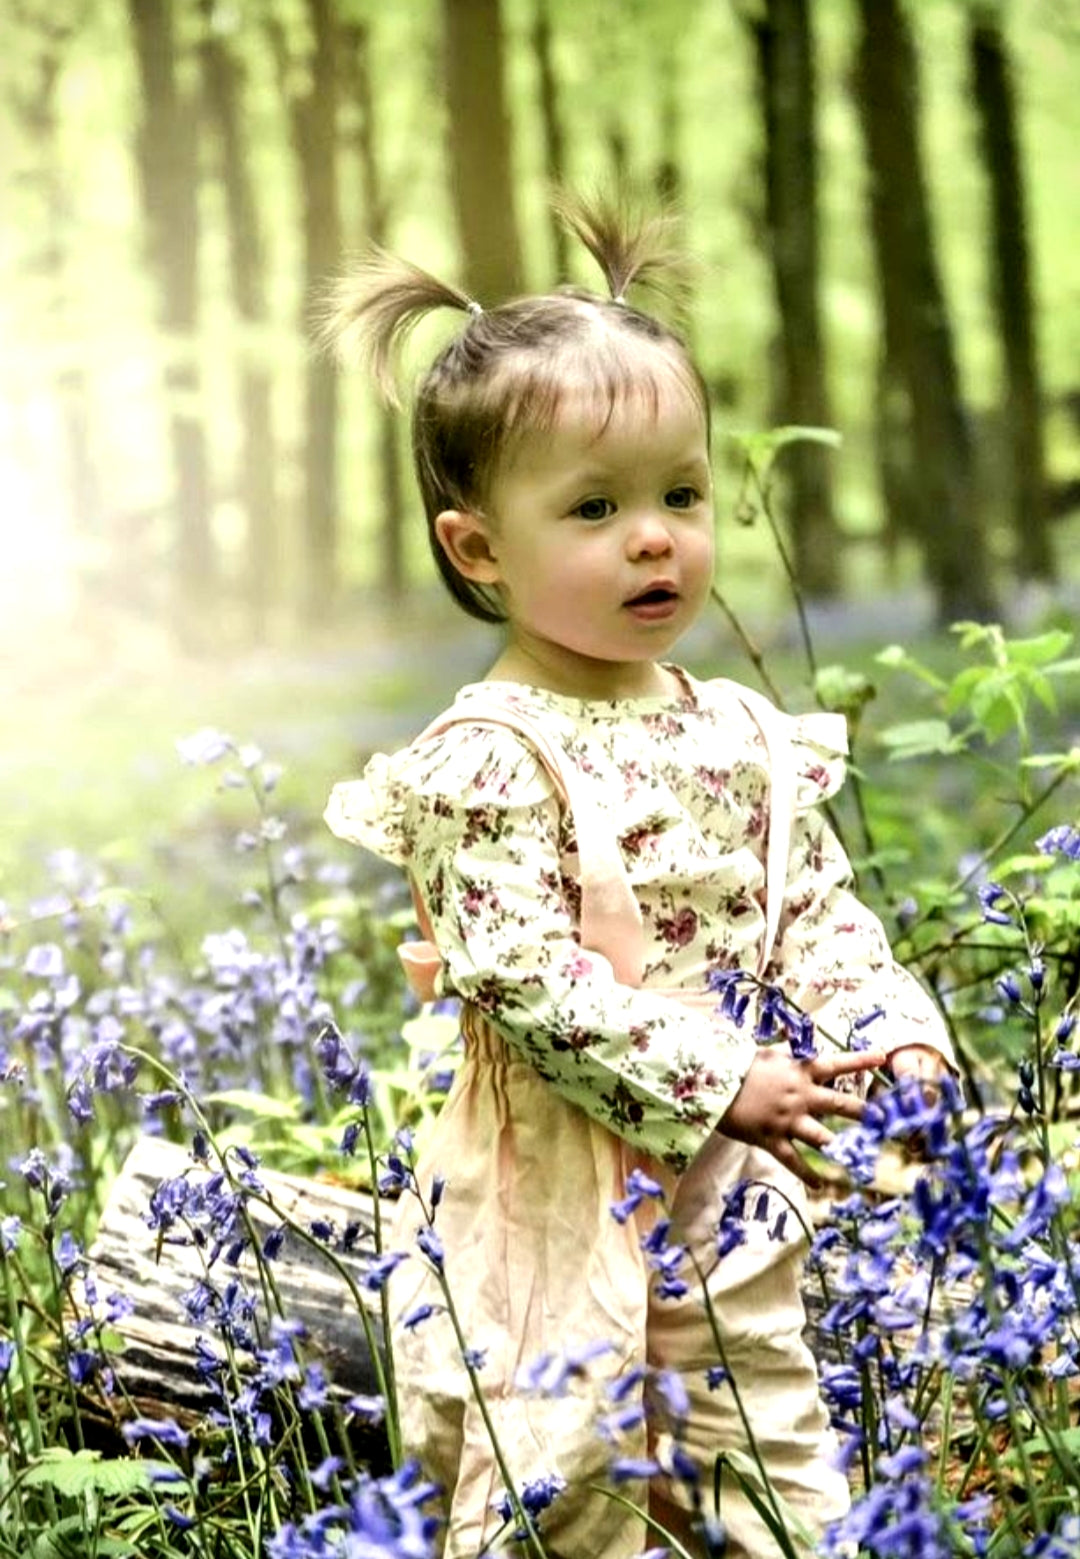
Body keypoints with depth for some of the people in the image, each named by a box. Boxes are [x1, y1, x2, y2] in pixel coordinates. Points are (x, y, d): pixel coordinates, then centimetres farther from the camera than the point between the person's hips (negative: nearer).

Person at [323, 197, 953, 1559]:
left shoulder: (740, 734, 6)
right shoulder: (488, 759, -15)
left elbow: (819, 914, 10)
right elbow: (521, 981, -20)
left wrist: (902, 1042, -8)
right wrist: (723, 1086, -19)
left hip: (733, 1214, 6)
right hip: (562, 1226, -6)